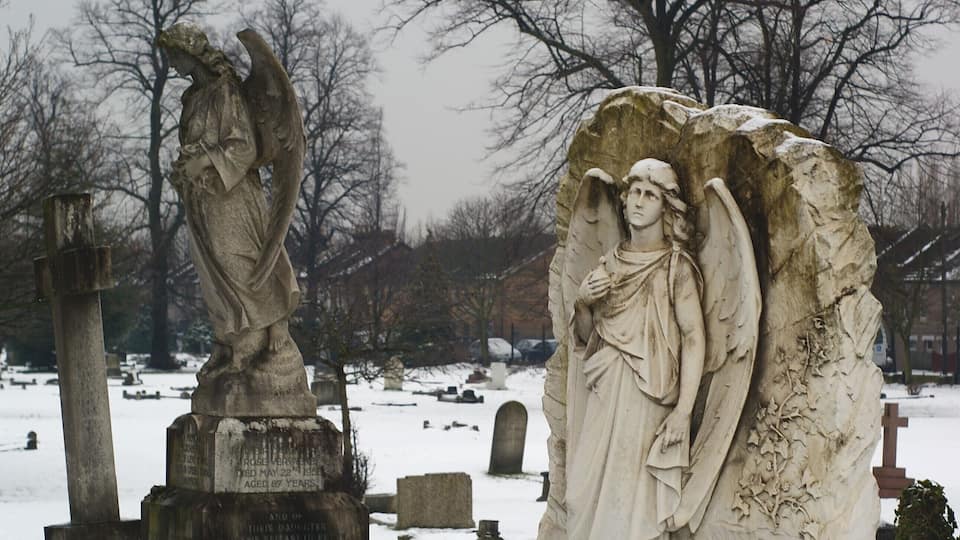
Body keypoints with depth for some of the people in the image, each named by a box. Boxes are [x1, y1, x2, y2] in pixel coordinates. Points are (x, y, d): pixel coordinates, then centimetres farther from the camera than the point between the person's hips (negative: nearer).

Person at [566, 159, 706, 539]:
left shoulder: (675, 266, -2)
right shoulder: (611, 263, 14)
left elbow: (694, 339, -9)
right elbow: (587, 337, 21)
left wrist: (683, 411, -17)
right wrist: (582, 304, -1)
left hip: (647, 396, -5)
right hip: (605, 393, 5)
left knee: (632, 497, -9)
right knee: (587, 490, -1)